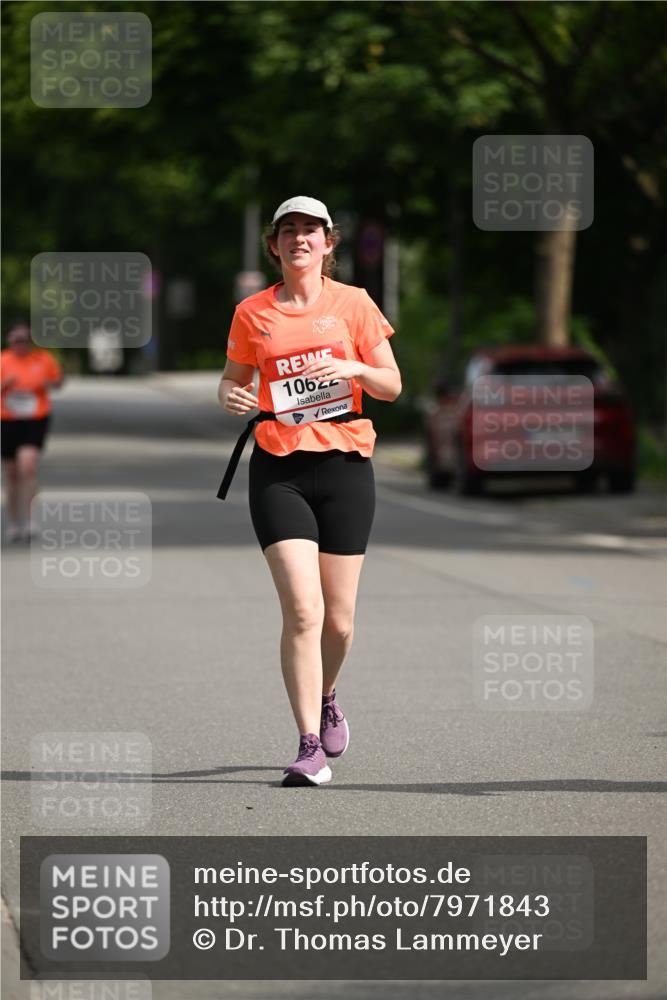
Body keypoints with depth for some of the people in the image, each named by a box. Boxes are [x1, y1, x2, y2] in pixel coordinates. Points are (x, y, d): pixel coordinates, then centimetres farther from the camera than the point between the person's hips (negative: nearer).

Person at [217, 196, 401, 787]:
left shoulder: (353, 304, 4)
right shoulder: (252, 313, 7)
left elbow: (392, 386, 5)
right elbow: (233, 379, 17)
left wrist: (354, 367, -15)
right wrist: (231, 397, -7)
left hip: (345, 466, 1)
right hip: (279, 471, -1)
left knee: (337, 617, 4)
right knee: (302, 610, -15)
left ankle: (326, 700, 37)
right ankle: (311, 750, -13)